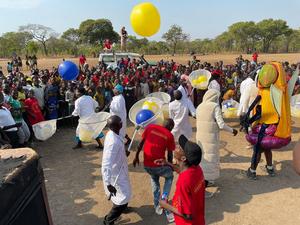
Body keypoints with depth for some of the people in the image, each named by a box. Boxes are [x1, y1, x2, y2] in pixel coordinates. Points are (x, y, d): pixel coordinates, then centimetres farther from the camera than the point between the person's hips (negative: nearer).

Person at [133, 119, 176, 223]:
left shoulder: (150, 127, 4)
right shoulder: (169, 135, -2)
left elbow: (141, 143, 7)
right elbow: (170, 155, 5)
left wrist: (136, 156, 18)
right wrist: (170, 166, 22)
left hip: (147, 165, 3)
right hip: (159, 165, -3)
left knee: (154, 178, 33)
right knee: (169, 176, 29)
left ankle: (157, 205, 32)